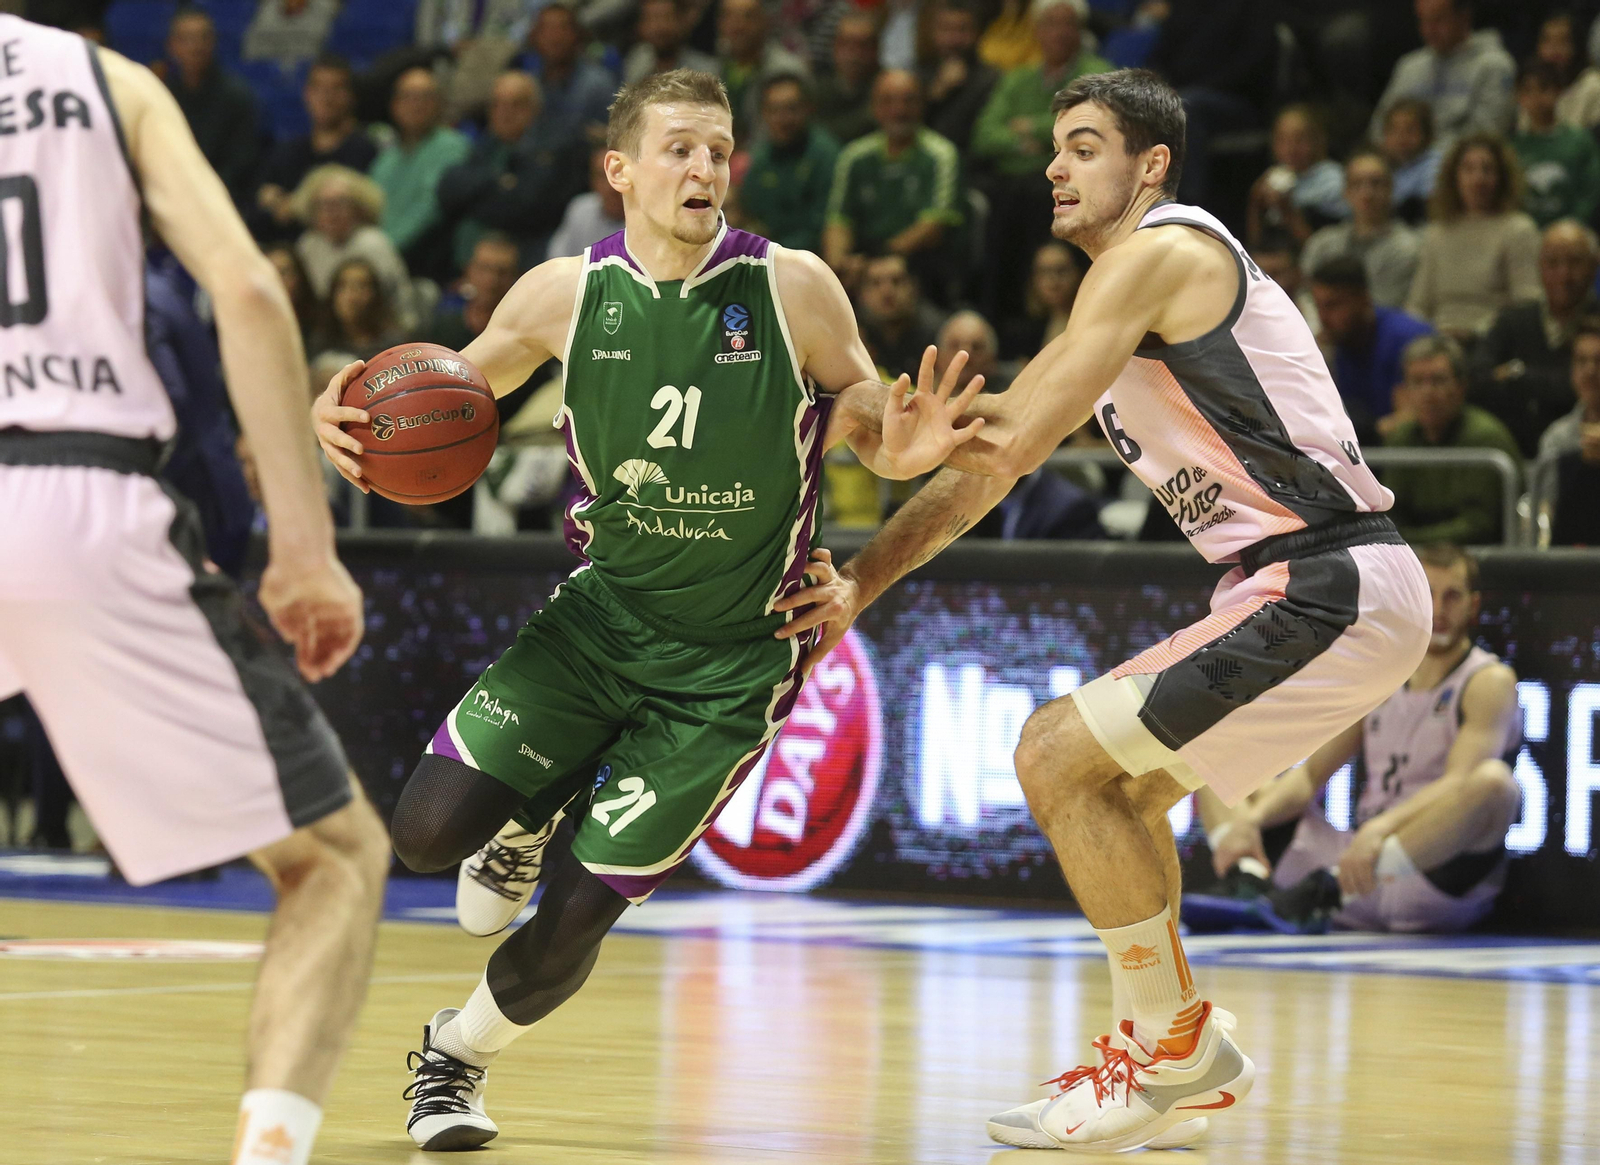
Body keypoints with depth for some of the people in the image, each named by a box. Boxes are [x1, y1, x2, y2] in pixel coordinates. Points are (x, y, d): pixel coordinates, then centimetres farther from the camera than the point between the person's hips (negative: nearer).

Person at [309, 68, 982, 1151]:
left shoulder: (793, 288, -14)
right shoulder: (566, 292, -7)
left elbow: (872, 425, -2)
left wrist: (904, 443, -27)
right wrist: (347, 412, -14)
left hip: (732, 660, -2)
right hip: (602, 613, 2)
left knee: (575, 917, -4)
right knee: (429, 828, -13)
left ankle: (457, 1054, 27)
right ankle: (532, 815, 25)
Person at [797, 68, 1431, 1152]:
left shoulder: (1163, 252, -10)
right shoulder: (1122, 294, 22)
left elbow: (1006, 445, -15)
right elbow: (987, 465, 23)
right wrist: (860, 584, 14)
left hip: (1332, 587, -10)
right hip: (1304, 587, 10)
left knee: (1062, 757, -11)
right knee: (1109, 780, 23)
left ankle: (1173, 1051, -2)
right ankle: (1183, 1062, 26)